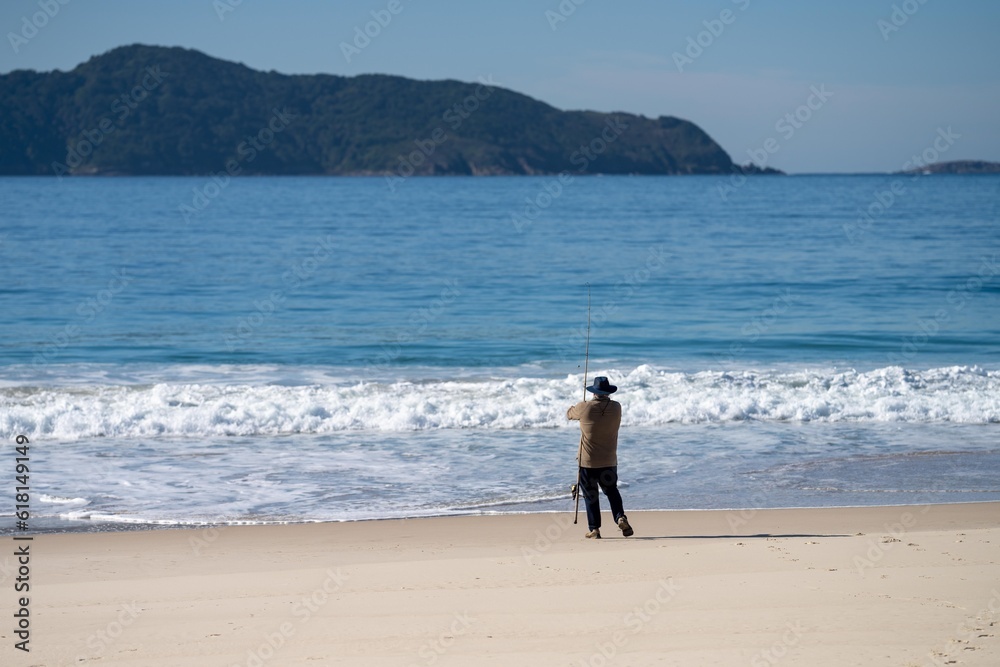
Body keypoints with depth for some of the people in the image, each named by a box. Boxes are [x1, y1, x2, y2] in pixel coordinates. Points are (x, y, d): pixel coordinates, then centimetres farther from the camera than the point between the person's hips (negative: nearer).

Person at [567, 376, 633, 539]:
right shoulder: (616, 408, -5)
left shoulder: (584, 408, -12)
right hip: (609, 461, 2)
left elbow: (569, 414, 8)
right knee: (612, 491, 18)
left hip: (588, 461, -2)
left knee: (590, 495, 7)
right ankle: (621, 518, -3)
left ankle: (594, 529, 4)